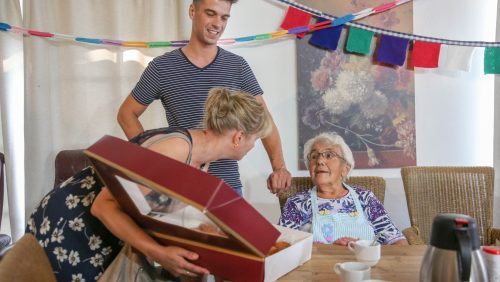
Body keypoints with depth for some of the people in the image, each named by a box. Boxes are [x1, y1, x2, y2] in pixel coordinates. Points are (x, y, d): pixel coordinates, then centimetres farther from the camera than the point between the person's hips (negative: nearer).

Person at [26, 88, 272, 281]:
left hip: (110, 232, 8)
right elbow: (104, 205, -34)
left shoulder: (202, 159, -3)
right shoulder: (175, 148, -32)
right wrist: (157, 252, -44)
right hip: (69, 225, -8)